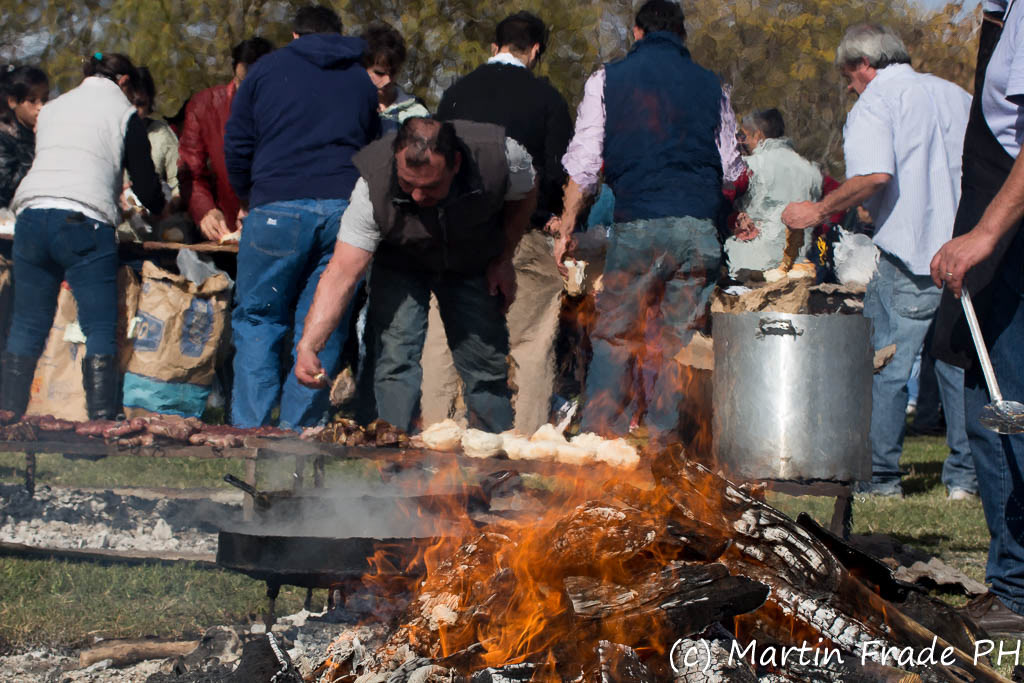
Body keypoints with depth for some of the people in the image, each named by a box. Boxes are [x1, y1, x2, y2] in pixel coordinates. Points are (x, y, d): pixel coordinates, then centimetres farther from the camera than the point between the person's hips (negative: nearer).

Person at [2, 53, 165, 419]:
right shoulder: (123, 113, 9)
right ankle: (102, 419, -9)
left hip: (31, 214, 5)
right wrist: (159, 207, 30)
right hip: (83, 221, -5)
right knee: (100, 328, -2)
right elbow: (145, 183, 8)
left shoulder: (51, 108, 25)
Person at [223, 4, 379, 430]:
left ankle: (249, 429, -3)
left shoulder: (267, 69, 12)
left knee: (257, 319, 5)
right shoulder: (361, 81, 20)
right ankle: (299, 431, 2)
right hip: (345, 211, 2)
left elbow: (236, 147, 11)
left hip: (278, 208, -2)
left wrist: (249, 196, 25)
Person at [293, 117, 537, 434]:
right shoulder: (373, 188, -37)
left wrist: (504, 260, -6)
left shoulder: (500, 155, -34)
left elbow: (523, 197, -8)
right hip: (400, 263, -1)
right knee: (396, 362, -17)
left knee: (487, 366, 2)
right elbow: (341, 273, -38)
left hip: (473, 265, 1)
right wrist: (307, 345, -49)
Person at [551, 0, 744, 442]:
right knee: (679, 340, 6)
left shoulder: (609, 79, 7)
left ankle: (600, 437, 0)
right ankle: (665, 442, 4)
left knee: (615, 335, 5)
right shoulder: (710, 86, 13)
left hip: (637, 223, -2)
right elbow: (731, 169, 18)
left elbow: (584, 162, 2)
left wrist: (566, 229, 7)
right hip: (700, 228, 2)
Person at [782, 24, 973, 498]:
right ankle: (965, 474, 12)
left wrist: (819, 211, -11)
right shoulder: (958, 96, 17)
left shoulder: (875, 103, -4)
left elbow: (874, 176, -20)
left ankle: (881, 475, 2)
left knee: (886, 368, 1)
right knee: (960, 364, 11)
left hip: (910, 251, -6)